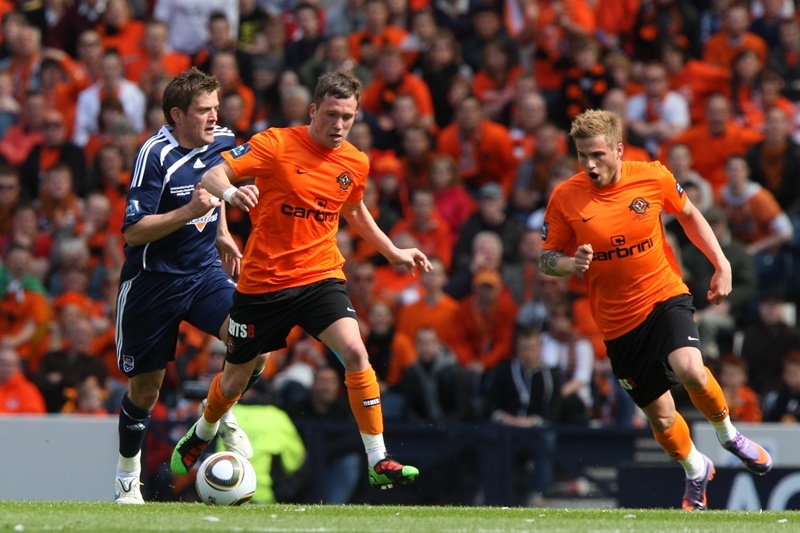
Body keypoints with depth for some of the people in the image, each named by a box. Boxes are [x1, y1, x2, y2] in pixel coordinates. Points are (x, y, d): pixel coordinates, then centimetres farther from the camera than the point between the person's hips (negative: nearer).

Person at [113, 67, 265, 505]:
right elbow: (133, 231, -22)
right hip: (153, 280, -4)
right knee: (146, 388, 5)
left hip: (204, 272, 5)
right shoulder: (156, 155, -20)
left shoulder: (222, 141, 0)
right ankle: (127, 476, 28)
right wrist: (188, 212, -32)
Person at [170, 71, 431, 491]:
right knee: (234, 382, 12)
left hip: (320, 277, 2)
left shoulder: (356, 164, 4)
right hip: (263, 280, -2)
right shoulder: (276, 143, -11)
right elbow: (212, 175, -18)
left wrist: (393, 252, 22)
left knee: (355, 352, -24)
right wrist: (230, 192, -40)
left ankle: (378, 462, -19)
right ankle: (200, 436, 46)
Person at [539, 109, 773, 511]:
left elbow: (688, 215, 11)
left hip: (665, 296, -1)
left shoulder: (653, 177, -9)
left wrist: (721, 264, 7)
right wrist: (571, 264, -24)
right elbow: (546, 259, -2)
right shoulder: (565, 198, -11)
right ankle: (696, 471, 38)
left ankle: (727, 433, 2)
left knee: (690, 371, -29)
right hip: (617, 321, 1)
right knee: (660, 417, 6)